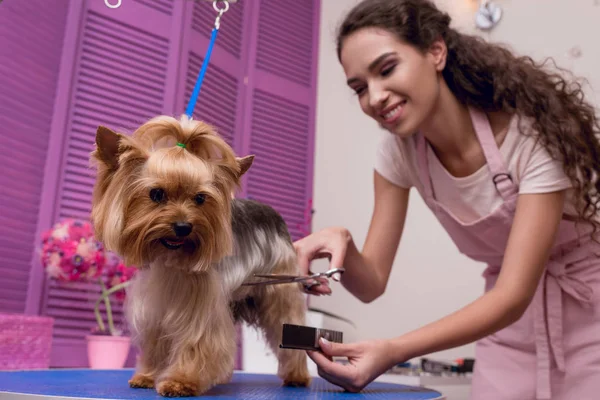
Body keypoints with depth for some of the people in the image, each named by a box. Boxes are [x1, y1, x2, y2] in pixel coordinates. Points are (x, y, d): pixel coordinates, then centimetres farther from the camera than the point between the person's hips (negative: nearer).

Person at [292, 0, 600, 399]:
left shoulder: (533, 133, -28)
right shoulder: (401, 151, -13)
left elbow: (514, 295, -31)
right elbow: (373, 284, -12)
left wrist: (394, 351, -43)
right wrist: (342, 244, -35)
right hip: (511, 326, 3)